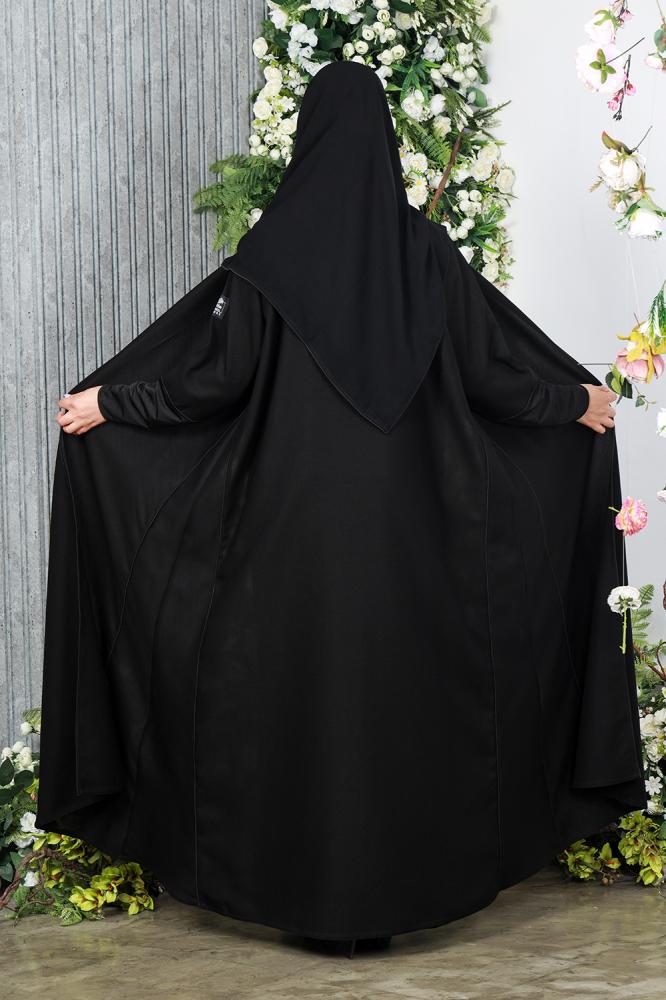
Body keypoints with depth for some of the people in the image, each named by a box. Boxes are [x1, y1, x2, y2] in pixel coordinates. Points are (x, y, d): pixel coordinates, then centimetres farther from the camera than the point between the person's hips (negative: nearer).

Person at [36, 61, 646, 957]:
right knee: (405, 682, 9)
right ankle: (401, 884, 18)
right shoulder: (424, 247, 0)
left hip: (296, 515, -2)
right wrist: (580, 397, 21)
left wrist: (107, 399, 3)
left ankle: (313, 890, 14)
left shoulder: (274, 250, -6)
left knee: (302, 683, 6)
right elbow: (493, 362, 4)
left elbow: (221, 371, -8)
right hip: (407, 521, 2)